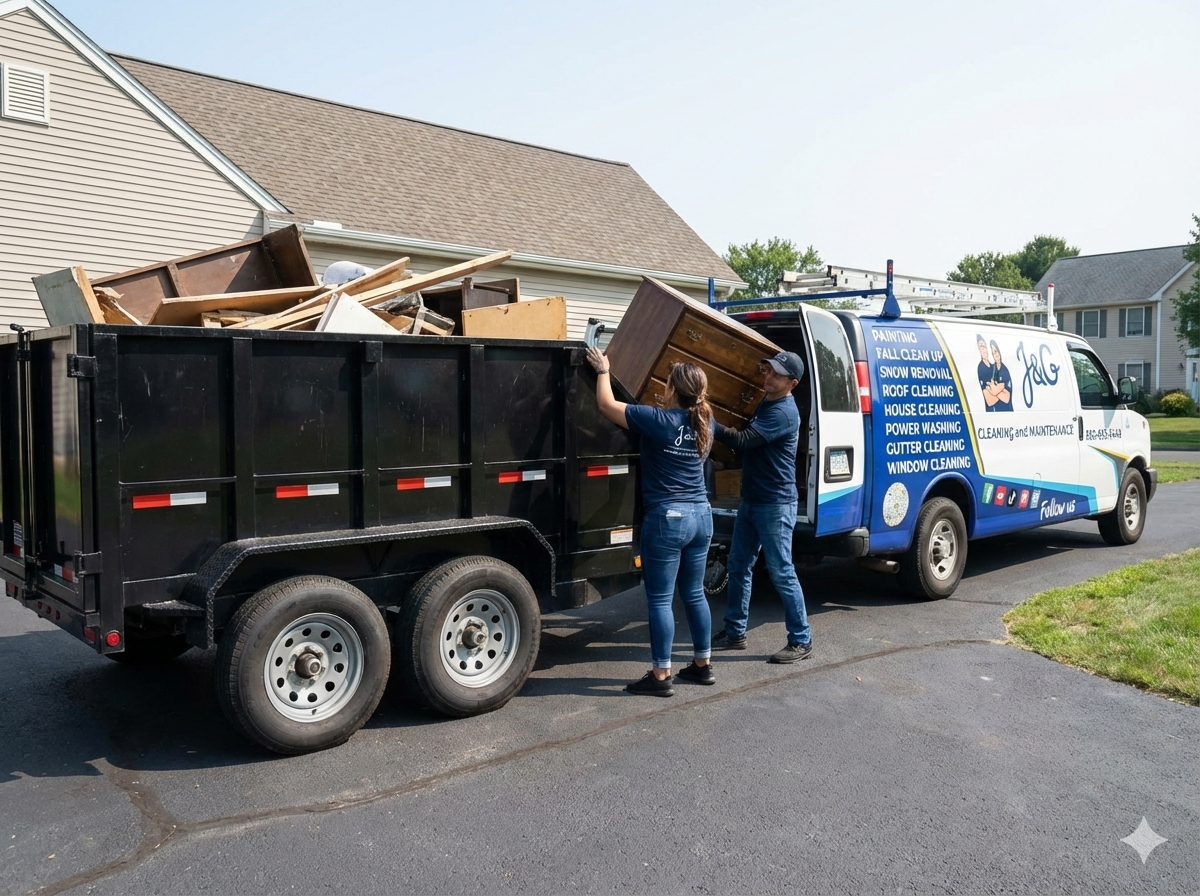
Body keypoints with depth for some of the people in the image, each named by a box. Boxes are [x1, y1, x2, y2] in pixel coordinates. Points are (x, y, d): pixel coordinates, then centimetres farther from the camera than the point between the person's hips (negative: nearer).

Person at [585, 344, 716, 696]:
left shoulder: (659, 421, -15)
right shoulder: (705, 424, 4)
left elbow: (606, 404, -7)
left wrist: (602, 369, 6)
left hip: (667, 518, -7)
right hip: (701, 516, 7)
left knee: (660, 599, 1)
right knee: (694, 593, 17)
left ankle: (661, 675, 6)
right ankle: (702, 665, 26)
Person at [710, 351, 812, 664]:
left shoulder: (783, 413, -19)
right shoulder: (766, 402, 13)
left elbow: (743, 441, -29)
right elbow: (749, 446, 23)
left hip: (775, 504, -10)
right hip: (751, 500, 10)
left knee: (781, 573, -3)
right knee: (738, 566, 12)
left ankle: (801, 640, 9)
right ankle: (735, 632, 23)